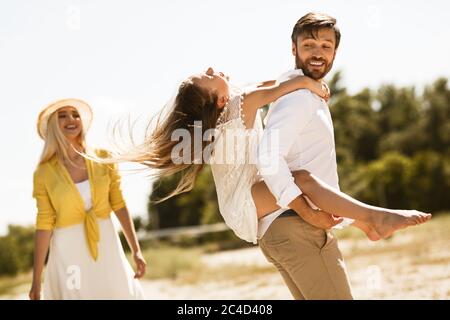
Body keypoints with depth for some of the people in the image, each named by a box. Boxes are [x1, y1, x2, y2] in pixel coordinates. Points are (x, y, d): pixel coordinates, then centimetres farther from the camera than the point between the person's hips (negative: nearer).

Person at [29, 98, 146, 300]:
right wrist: (36, 279, -7)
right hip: (69, 252, -2)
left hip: (106, 246, 2)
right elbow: (44, 225, -4)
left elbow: (119, 205, 3)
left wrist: (136, 250, -1)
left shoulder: (102, 158, 0)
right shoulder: (44, 172, -5)